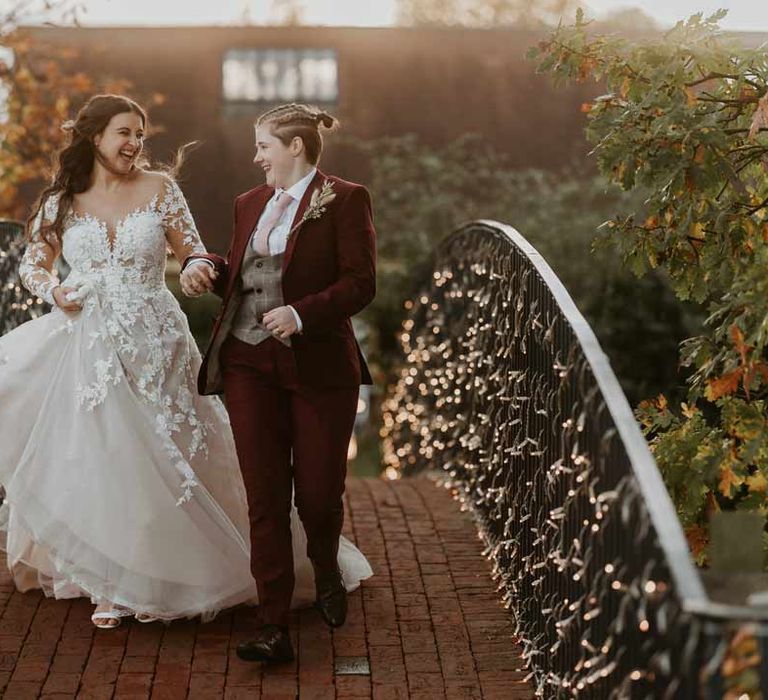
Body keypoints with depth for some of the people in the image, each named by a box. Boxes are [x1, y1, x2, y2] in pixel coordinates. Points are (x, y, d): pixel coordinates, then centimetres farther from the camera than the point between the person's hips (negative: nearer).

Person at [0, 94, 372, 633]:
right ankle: (111, 584, 21)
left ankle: (151, 577, 16)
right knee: (94, 459, 3)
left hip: (151, 344, -1)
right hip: (87, 345, 1)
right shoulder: (63, 199, 5)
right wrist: (54, 289, -7)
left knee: (153, 459, 1)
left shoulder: (159, 189, 1)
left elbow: (194, 255, 3)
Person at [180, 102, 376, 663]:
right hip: (249, 364, 5)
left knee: (317, 493, 2)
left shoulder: (345, 200, -3)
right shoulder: (250, 204, 16)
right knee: (265, 497, -1)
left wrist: (302, 313, -22)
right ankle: (275, 628, 1)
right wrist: (206, 267, 2)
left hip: (317, 366, -5)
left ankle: (327, 572, 37)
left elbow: (361, 284, -10)